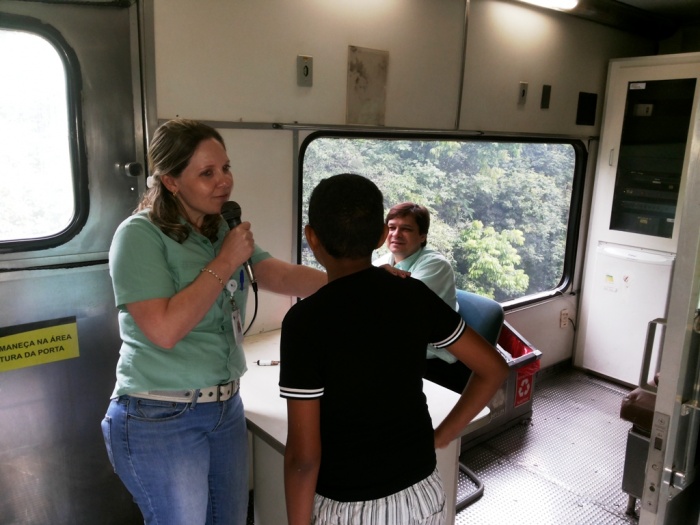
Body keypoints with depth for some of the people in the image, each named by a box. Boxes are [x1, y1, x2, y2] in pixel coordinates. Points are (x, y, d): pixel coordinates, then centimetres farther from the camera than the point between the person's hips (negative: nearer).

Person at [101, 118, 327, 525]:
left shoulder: (224, 232, 4)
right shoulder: (140, 235, -16)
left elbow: (284, 276, -7)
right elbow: (165, 330, -25)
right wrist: (224, 263, -21)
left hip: (226, 407, 7)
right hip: (160, 419, -6)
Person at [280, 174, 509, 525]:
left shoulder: (305, 320, -22)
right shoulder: (415, 295, -8)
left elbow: (304, 455, -19)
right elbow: (493, 369, 1)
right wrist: (439, 437, 4)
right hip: (422, 495, 5)